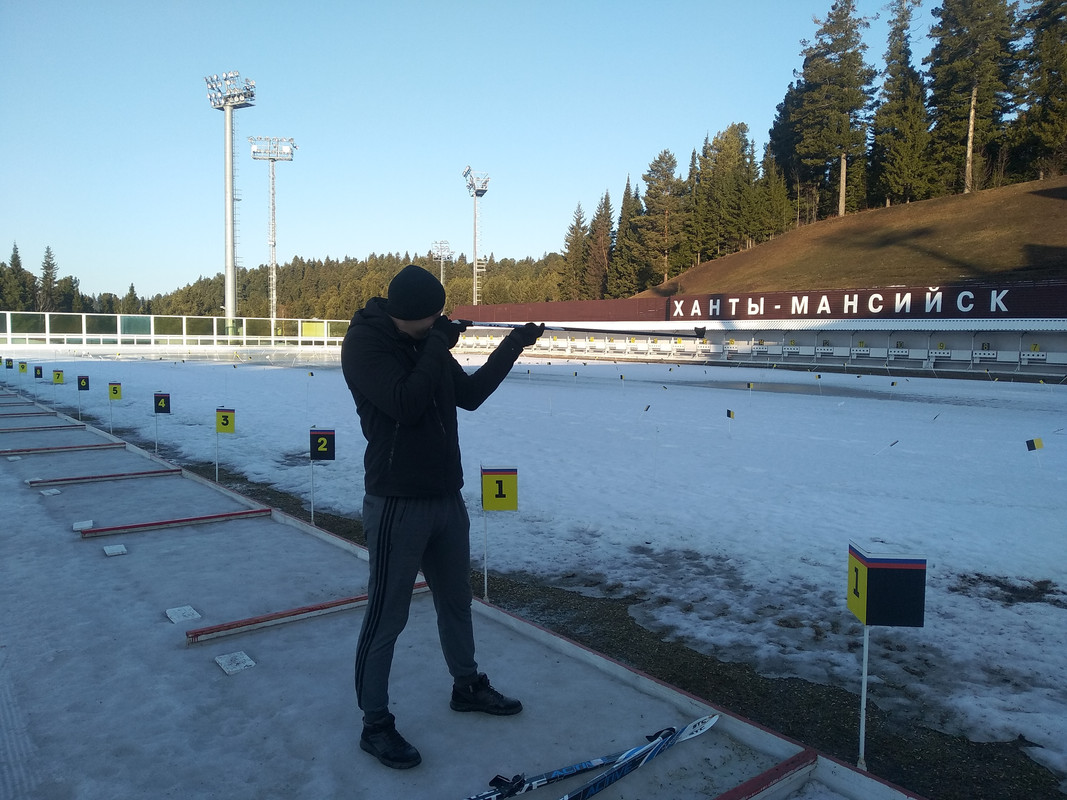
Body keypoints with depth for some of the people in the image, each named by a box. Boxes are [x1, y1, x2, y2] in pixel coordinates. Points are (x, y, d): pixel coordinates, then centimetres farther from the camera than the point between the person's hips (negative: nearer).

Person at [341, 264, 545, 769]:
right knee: (387, 616, 3)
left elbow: (468, 395, 12)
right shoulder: (364, 342, -15)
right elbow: (405, 404, -26)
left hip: (447, 497, 8)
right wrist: (438, 345, -19)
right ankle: (375, 724, 20)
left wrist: (510, 349, 4)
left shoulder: (427, 341, 7)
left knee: (456, 599, 21)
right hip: (396, 504, -7)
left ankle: (467, 685, 42)